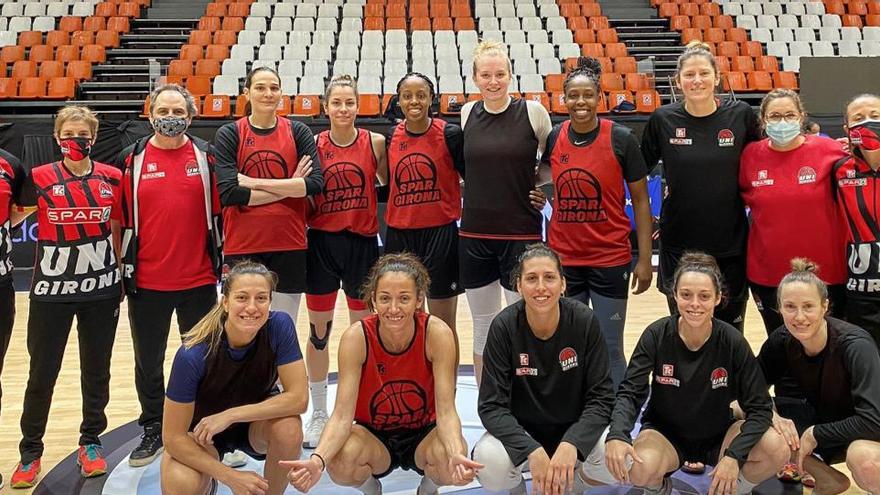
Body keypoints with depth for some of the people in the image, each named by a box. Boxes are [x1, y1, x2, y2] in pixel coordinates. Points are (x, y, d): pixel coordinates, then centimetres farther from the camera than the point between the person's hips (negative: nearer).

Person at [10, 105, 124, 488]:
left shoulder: (112, 178, -1)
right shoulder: (40, 178, -5)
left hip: (101, 290, 1)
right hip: (51, 291, -1)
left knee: (96, 371, 11)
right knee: (41, 374, 7)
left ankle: (91, 442, 28)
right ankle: (30, 453, 23)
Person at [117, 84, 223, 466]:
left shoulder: (205, 156, 1)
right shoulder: (133, 159, 2)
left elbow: (219, 211, 5)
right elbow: (121, 218, 5)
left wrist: (222, 258, 2)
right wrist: (123, 264, 4)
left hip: (199, 280, 0)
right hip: (146, 281, 1)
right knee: (148, 362, 12)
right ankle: (153, 430, 30)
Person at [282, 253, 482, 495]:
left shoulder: (437, 334, -23)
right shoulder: (356, 338, -22)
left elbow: (446, 411, -24)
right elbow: (342, 415, -25)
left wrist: (457, 455, -45)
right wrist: (317, 460, -44)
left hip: (424, 434, 0)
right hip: (374, 436, 0)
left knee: (448, 459, -34)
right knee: (340, 462, -32)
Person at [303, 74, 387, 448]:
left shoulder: (375, 143, -1)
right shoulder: (314, 145, 0)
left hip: (362, 242, 0)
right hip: (322, 242, 0)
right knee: (318, 330, 7)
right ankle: (318, 413, 23)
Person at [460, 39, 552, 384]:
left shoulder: (533, 111, -4)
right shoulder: (466, 114, 4)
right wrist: (481, 190, 8)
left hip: (522, 235, -3)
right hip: (474, 235, 3)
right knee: (482, 327, 12)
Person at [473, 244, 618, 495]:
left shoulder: (585, 321, -16)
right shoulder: (504, 326, -18)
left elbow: (601, 397, -14)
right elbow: (491, 405, -18)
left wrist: (570, 445, -32)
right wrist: (533, 451, -33)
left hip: (576, 430, 1)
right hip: (520, 432, 0)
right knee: (489, 462, -32)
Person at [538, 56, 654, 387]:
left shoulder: (621, 139, -7)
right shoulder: (553, 138, 1)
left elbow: (640, 200, -3)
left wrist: (645, 259, -6)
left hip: (610, 259, -2)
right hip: (562, 259, 3)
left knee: (610, 350, 6)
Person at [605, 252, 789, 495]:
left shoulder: (732, 342, -15)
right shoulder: (657, 335, -16)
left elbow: (760, 407, -14)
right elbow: (630, 392, -17)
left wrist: (734, 454, -29)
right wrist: (617, 435, -37)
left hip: (718, 436, 1)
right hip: (665, 434, -1)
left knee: (777, 450, -26)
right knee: (637, 467, -33)